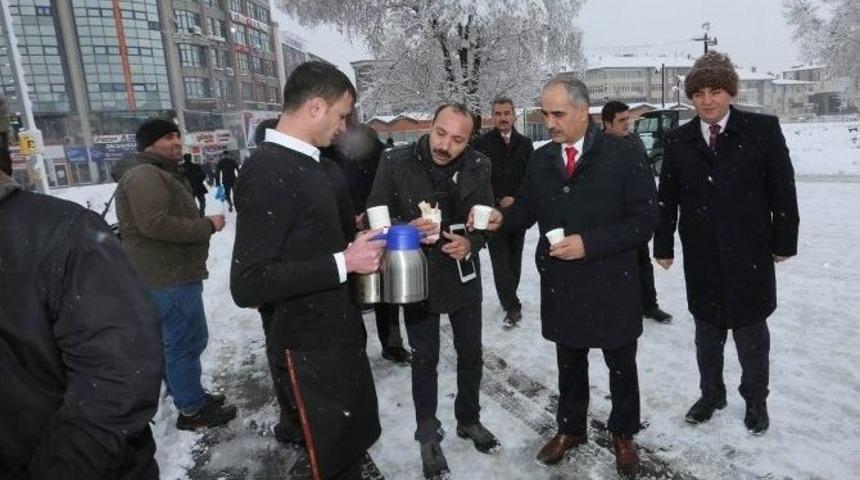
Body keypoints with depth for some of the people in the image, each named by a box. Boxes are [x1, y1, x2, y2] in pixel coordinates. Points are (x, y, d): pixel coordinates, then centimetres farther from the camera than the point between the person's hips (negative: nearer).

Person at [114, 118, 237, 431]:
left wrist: (203, 224, 15)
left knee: (175, 341, 19)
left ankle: (188, 396, 33)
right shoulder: (145, 175, -16)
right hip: (167, 277, -12)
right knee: (187, 341, -5)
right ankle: (192, 410, 6)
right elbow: (154, 224, -29)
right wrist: (207, 226, -21)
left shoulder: (163, 174, 21)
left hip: (170, 273, 12)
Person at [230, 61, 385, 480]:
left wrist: (360, 245, 6)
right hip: (308, 350, -8)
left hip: (342, 334, 9)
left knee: (358, 442, 23)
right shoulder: (266, 173, -21)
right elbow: (248, 284, -26)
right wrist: (342, 264, -26)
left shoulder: (316, 165, 8)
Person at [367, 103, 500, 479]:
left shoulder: (478, 167, -8)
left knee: (471, 354, 17)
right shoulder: (395, 162, -15)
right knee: (424, 359, 11)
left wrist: (470, 243, -21)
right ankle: (428, 434, 34)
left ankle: (468, 420, 43)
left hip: (463, 276, 3)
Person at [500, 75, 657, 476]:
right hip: (560, 286, 3)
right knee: (569, 364, 20)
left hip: (612, 287, -3)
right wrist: (500, 216, -15)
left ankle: (623, 435, 40)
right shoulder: (540, 160, 3)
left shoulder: (625, 155, -11)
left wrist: (589, 243, -23)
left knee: (621, 366, 16)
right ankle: (570, 429, 42)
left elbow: (645, 219, -14)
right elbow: (527, 209, 6)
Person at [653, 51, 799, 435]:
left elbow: (783, 191, -3)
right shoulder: (678, 141, 2)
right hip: (701, 258, 2)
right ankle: (710, 393, 34)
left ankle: (755, 399, 34)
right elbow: (667, 198, 3)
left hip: (749, 255, -2)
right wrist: (663, 245, 4)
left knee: (751, 332, 13)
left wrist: (784, 241, -2)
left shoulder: (763, 130, -5)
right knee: (706, 331, 15)